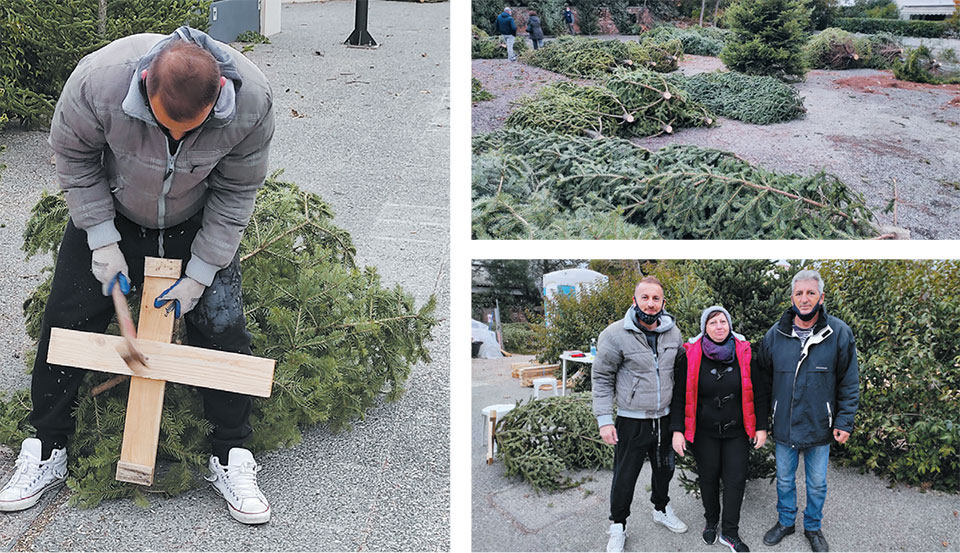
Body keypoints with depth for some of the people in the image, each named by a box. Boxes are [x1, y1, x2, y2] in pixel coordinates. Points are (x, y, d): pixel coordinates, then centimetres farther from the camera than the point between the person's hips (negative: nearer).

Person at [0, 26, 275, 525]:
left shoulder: (252, 100, -32)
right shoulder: (98, 79, -35)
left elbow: (235, 193, -17)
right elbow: (72, 157, -14)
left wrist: (200, 275, -15)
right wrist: (102, 241, -16)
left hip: (196, 225, 0)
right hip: (109, 216, 0)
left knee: (223, 328, -5)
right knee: (66, 324, 2)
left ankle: (230, 457, 11)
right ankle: (46, 451, 21)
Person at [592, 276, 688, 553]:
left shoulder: (673, 332, 0)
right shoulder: (616, 334, -15)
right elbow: (601, 378, -9)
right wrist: (604, 419, -12)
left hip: (665, 418, 5)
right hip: (632, 421, -4)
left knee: (664, 468, 21)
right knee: (624, 477, 3)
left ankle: (661, 509, 46)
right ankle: (618, 526, 22)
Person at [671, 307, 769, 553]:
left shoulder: (745, 354, -5)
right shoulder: (691, 356, -8)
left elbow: (759, 392, 2)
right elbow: (679, 396, -4)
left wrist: (761, 427, 0)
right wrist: (677, 430, -8)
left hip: (737, 431, 1)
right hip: (704, 432, 0)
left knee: (735, 479, 3)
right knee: (708, 477, 12)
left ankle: (730, 532, 17)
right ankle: (711, 522, 34)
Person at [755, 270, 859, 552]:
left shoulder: (839, 333, -10)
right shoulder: (775, 335, -4)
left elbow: (850, 383, -4)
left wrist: (844, 422, -7)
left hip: (820, 428, -1)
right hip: (784, 426, 2)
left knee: (817, 483, 15)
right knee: (784, 479, 17)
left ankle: (813, 527, 35)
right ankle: (785, 521, 38)